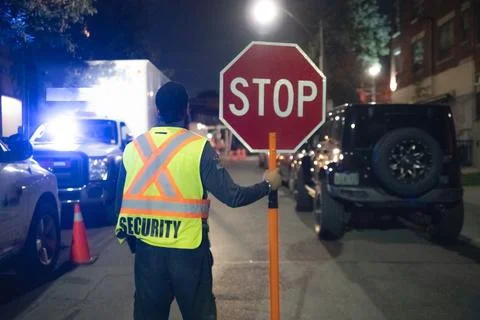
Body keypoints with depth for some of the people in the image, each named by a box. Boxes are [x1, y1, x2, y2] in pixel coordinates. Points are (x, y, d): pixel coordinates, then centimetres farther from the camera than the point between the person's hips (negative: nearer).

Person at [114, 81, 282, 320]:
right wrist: (267, 184, 4)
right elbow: (233, 196, -12)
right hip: (188, 249, -3)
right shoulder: (198, 147, -11)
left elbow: (121, 201, 7)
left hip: (146, 249, 4)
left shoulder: (133, 147, 0)